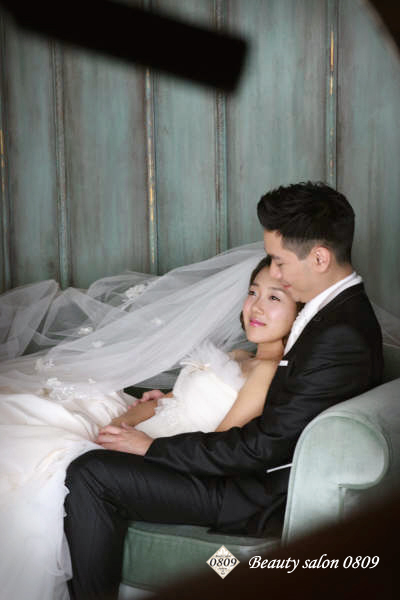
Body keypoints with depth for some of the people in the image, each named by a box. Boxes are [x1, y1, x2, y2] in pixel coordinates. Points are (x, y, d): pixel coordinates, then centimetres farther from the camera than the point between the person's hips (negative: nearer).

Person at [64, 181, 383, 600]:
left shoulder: (340, 337, -26)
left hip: (265, 496, -11)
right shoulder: (340, 307, 6)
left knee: (89, 474, -17)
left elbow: (265, 445, -25)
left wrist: (152, 447, -18)